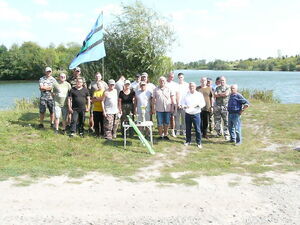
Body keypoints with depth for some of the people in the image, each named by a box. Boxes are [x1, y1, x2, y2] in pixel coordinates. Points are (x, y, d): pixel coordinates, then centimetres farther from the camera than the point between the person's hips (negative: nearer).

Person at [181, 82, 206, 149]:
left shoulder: (199, 94, 4)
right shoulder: (186, 95, 8)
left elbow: (203, 103, 2)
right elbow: (182, 102, 6)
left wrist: (198, 105, -18)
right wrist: (185, 106, -16)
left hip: (196, 114, -2)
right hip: (188, 114, 2)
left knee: (197, 129, -2)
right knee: (188, 129, 10)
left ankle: (199, 143, 7)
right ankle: (188, 141, 24)